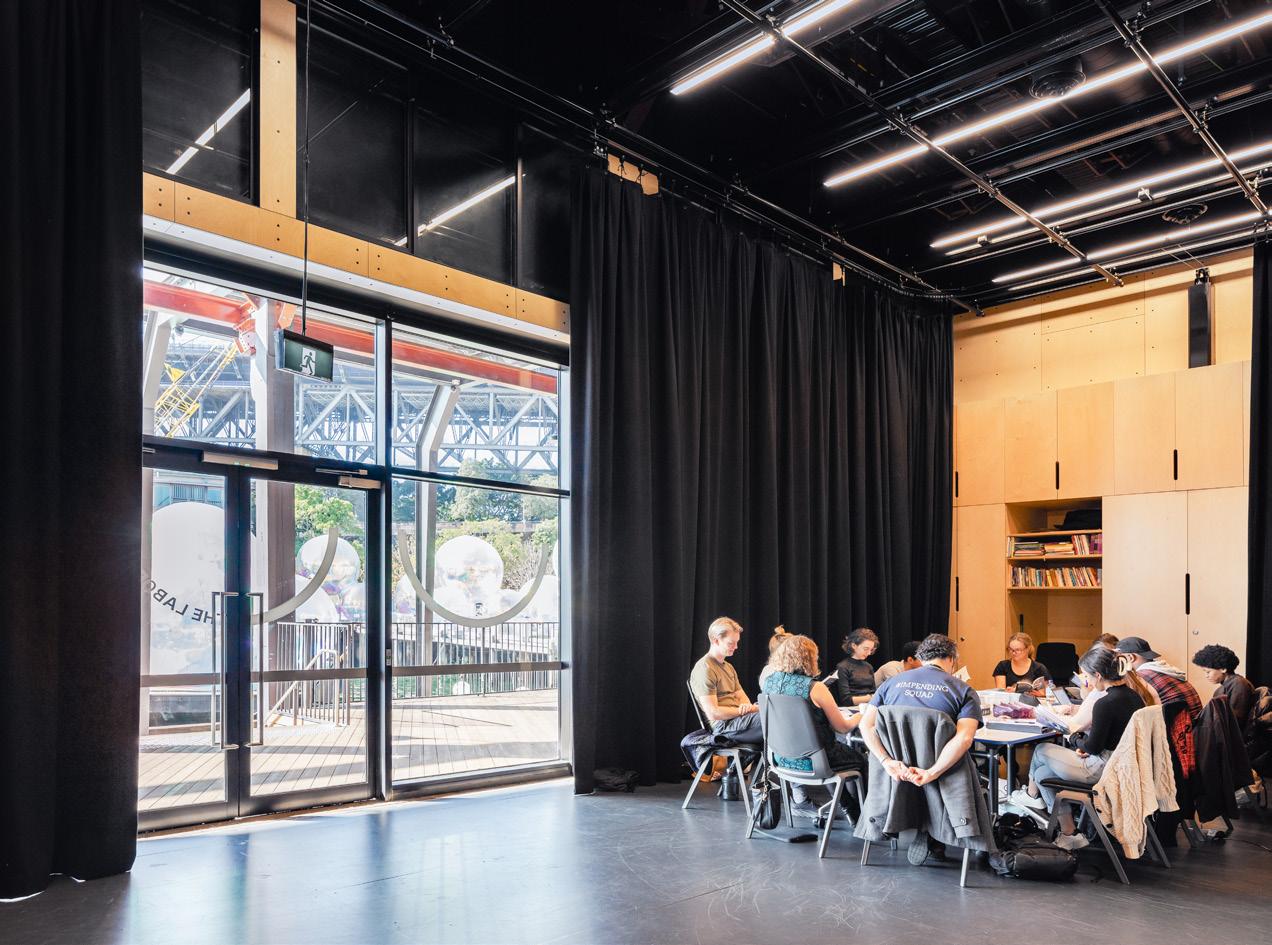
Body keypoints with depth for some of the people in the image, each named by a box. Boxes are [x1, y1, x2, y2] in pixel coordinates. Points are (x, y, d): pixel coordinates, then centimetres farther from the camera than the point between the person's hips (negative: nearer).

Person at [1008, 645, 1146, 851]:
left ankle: (1031, 794, 37)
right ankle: (1068, 835, 22)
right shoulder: (1133, 696, 3)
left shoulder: (1105, 704, -24)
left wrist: (1075, 739, 3)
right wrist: (1085, 744, 4)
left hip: (1103, 769, -8)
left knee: (1041, 751, 9)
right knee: (1043, 772, 14)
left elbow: (1093, 747, -17)